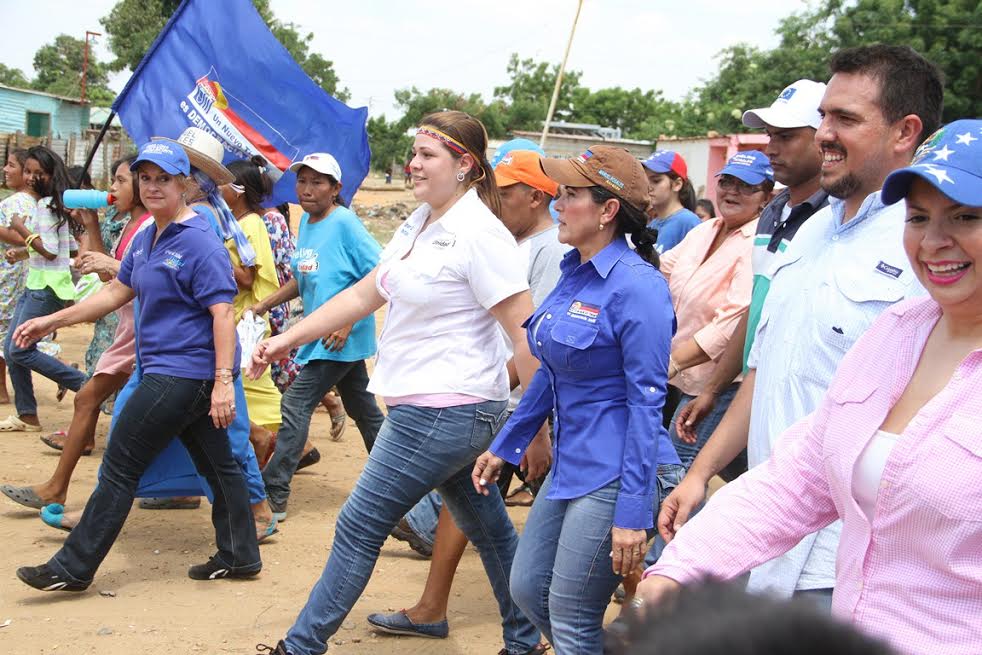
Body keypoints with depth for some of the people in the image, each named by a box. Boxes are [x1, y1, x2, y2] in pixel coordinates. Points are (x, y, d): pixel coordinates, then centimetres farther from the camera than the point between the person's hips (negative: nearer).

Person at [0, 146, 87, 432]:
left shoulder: (47, 204, -14)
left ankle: (84, 383, -5)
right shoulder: (45, 202, 14)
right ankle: (27, 416, 15)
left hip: (47, 287, -10)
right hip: (35, 283, 10)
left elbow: (50, 250, -20)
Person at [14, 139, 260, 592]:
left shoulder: (200, 244, -16)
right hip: (169, 371, 9)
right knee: (216, 463, 13)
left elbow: (222, 313, -21)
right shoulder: (145, 240, 12)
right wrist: (53, 321, 21)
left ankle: (72, 569, 6)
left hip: (181, 374, -9)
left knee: (120, 466, -2)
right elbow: (118, 291, 22)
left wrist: (223, 381, -27)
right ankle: (238, 557, 22)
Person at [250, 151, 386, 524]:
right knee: (363, 408, 18)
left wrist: (348, 322, -22)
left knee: (296, 406, -9)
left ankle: (273, 495, -4)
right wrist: (264, 305, 10)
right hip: (323, 336, 9)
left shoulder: (344, 222, -16)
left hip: (343, 337, -9)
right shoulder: (306, 222, 9)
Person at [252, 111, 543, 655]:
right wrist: (288, 338, 11)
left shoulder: (480, 234, -18)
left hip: (444, 411, -9)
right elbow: (364, 294, 15)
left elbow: (525, 333, -20)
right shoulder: (420, 222, 10)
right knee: (486, 524, 18)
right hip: (421, 403, 9)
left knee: (359, 526, 0)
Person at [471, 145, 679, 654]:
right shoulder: (574, 273, 8)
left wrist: (633, 512, -20)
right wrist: (504, 446, 20)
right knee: (527, 589, 16)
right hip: (569, 464, 9)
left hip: (612, 474, -9)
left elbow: (646, 403, -19)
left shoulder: (637, 286, -19)